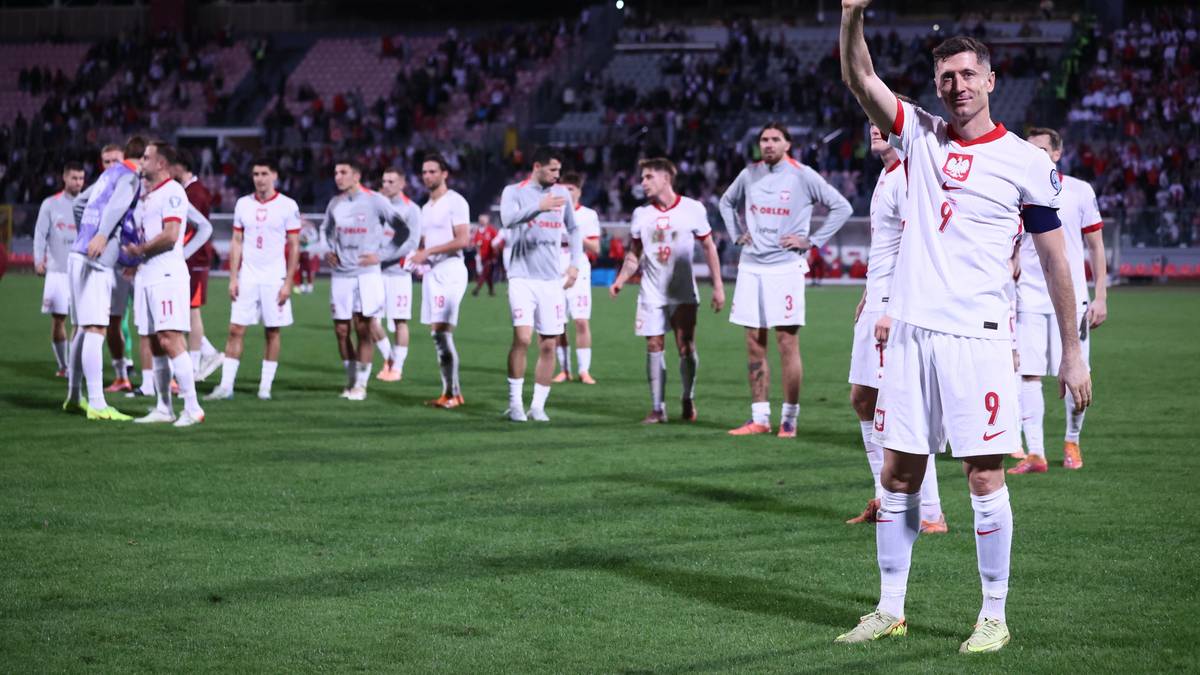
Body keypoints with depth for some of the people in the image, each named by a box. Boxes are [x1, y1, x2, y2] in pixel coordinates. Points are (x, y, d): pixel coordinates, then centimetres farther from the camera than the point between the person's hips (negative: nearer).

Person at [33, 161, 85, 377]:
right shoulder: (50, 204, 5)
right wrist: (38, 260, -13)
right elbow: (40, 235, 1)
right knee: (58, 320, 1)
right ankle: (63, 366, 14)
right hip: (57, 271, 0)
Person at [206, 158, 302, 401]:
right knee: (236, 330, -2)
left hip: (274, 279, -3)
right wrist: (233, 278, 3)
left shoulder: (287, 206, -3)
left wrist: (288, 283, -8)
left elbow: (294, 247, -2)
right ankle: (226, 386, -1)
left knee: (272, 332, 3)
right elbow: (236, 242, 11)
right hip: (246, 278, 3)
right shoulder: (243, 204, 8)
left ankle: (265, 387, 9)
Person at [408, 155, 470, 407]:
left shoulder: (455, 202, -7)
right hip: (431, 271, 9)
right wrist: (418, 258, 4)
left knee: (442, 331, -14)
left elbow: (463, 240, -16)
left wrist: (427, 252, -17)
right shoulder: (426, 208, 19)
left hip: (450, 269, -9)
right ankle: (451, 392, 11)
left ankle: (452, 393, -11)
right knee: (437, 334, 7)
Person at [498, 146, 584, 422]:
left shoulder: (562, 194, 10)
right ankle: (515, 402, -5)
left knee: (548, 345, 2)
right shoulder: (514, 192, -3)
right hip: (522, 277, -4)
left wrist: (575, 264, 10)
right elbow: (508, 219, -22)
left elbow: (573, 229, 21)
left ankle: (538, 406, 10)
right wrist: (539, 207, -35)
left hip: (552, 280, 4)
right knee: (522, 337, -17)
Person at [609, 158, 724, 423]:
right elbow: (634, 254, 12)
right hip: (651, 294, 2)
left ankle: (688, 400, 15)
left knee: (686, 347, -6)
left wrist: (718, 285, 0)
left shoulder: (693, 209, -3)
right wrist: (620, 281, -4)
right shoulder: (641, 214, 5)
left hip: (683, 294, -2)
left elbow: (708, 247, 4)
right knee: (654, 346, -1)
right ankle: (657, 408, 4)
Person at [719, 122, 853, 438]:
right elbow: (727, 202, 30)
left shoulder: (802, 176, -4)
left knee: (787, 343, -7)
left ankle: (789, 419, 0)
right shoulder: (749, 174, 10)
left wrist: (812, 241, -5)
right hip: (751, 266, 5)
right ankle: (759, 419, 10)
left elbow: (842, 207, -1)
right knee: (755, 345, 5)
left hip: (785, 267, -5)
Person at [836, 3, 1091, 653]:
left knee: (984, 477, -3)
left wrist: (1071, 352, 3)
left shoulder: (1026, 162, 1)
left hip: (976, 335, -4)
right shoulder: (921, 136, 10)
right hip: (910, 330, 4)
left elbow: (1054, 258, 4)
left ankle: (993, 617, 7)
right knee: (898, 475, 6)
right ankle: (889, 610, 16)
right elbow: (858, 77, -1)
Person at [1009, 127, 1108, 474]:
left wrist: (1101, 297, 1)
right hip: (1028, 299, 0)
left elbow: (1096, 247, 7)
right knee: (1028, 375, -7)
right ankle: (1035, 453, -6)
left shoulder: (1080, 191, 2)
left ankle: (1072, 442, 22)